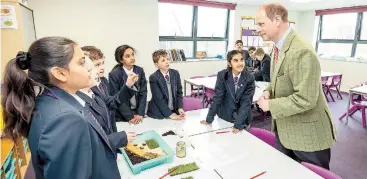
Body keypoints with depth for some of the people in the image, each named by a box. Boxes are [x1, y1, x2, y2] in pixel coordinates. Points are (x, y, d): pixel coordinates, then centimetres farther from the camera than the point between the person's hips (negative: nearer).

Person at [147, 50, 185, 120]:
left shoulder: (175, 73, 1)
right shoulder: (153, 78, -13)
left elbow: (179, 92, 5)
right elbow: (159, 99, -16)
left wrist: (180, 108, -9)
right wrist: (170, 115, -21)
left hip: (174, 111, 4)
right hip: (158, 113, -3)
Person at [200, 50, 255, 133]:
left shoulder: (249, 78, -15)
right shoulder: (222, 75, -14)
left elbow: (246, 102, -19)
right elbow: (217, 97, -14)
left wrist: (238, 124, -26)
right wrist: (209, 118, -17)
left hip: (243, 119, 0)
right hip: (224, 117, 0)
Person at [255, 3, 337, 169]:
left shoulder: (302, 52, -27)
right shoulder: (278, 48, 4)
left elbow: (305, 99, -29)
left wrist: (270, 105, -20)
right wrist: (268, 92, -3)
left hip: (308, 135, -8)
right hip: (284, 129, 9)